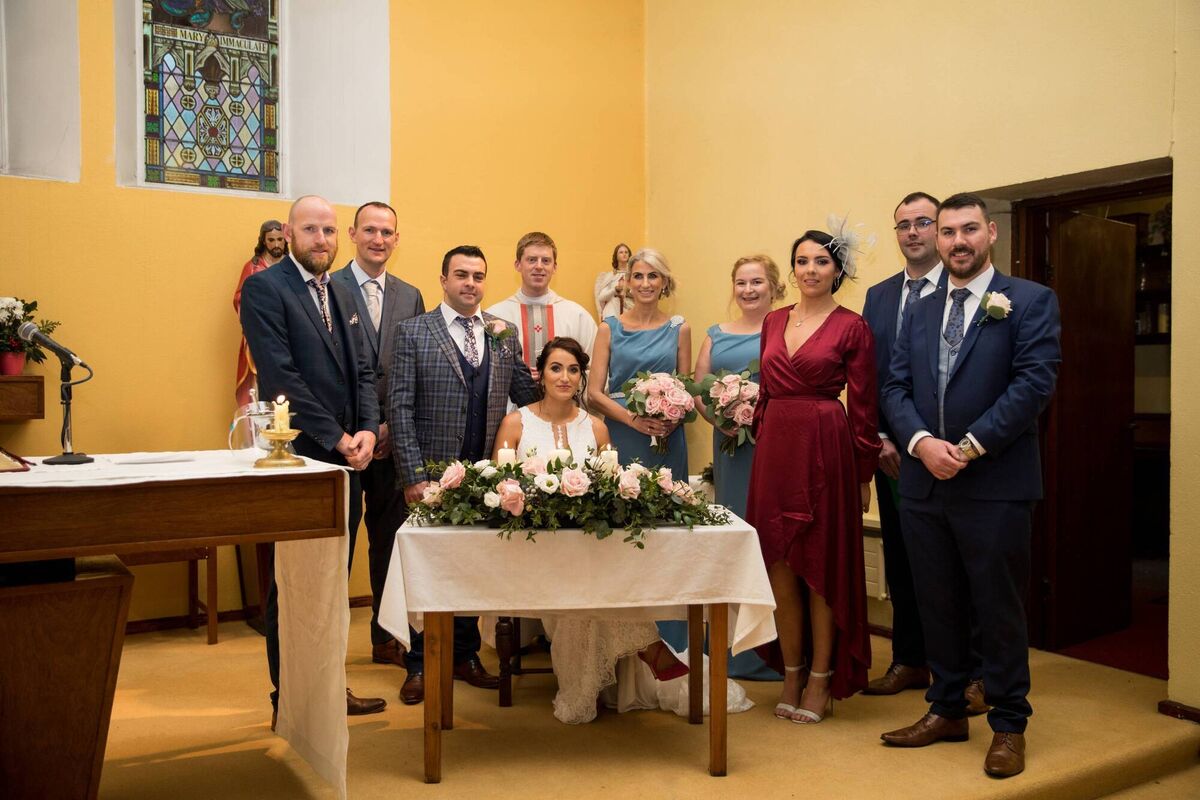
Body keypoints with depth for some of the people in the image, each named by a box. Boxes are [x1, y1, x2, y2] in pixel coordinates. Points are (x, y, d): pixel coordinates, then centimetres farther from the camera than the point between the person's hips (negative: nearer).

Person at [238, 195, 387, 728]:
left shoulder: (341, 295, 17)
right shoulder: (264, 288, -6)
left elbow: (362, 370, 12)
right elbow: (281, 376, -15)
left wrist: (367, 429, -5)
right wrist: (336, 438, -15)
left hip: (346, 460, 7)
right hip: (299, 458, -7)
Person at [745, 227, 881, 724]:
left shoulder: (852, 327, -3)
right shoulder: (773, 322, 11)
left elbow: (863, 407, -4)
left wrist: (864, 476, -4)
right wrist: (763, 444, 11)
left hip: (826, 449, -5)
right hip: (775, 449, 5)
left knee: (824, 566, 5)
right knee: (779, 566, 8)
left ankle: (822, 681, 18)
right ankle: (791, 676, 23)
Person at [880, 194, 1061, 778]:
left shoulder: (1031, 302, -1)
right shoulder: (919, 312, 14)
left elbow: (1035, 381, -11)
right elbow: (896, 388, 8)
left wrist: (970, 447, -16)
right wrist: (922, 443, -10)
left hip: (995, 484, -5)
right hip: (924, 483, 5)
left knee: (999, 609, 5)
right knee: (938, 605, 14)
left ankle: (1008, 726, 21)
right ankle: (947, 710, 29)